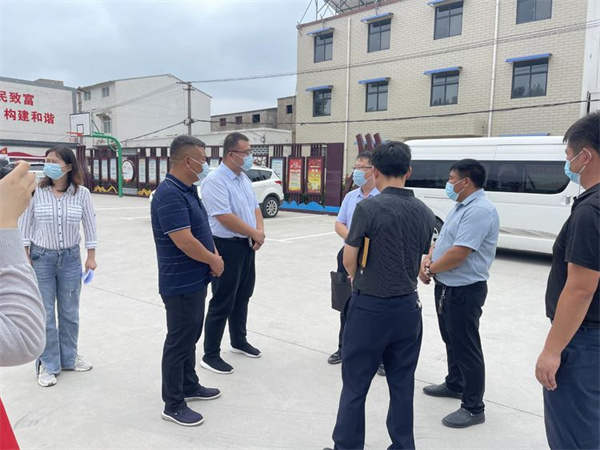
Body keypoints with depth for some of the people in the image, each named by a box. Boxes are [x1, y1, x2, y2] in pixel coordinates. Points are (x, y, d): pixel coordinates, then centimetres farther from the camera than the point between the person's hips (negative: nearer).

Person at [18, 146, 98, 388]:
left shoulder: (82, 193, -7)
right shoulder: (36, 191, -8)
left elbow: (89, 224, 1)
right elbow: (24, 225, -2)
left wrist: (91, 256, 1)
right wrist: (25, 257, -4)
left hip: (71, 258, 1)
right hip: (41, 258, -1)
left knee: (70, 312, 13)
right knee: (45, 314, 6)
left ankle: (69, 357, 32)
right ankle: (47, 364, 22)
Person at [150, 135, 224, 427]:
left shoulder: (189, 190, 9)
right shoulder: (170, 195, -23)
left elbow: (202, 229, 16)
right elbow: (184, 241, -28)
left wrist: (214, 255, 1)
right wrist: (214, 261, -13)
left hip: (195, 280, 10)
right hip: (181, 284, -10)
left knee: (190, 337, 21)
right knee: (179, 341, 3)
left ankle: (190, 386, 38)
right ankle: (174, 405, 17)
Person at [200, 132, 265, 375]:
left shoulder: (244, 179, 11)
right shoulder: (215, 180, -17)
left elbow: (255, 207, 15)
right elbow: (225, 217, -24)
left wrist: (260, 231, -4)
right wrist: (255, 234, -14)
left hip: (247, 245, 9)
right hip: (227, 246, -9)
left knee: (243, 296, 20)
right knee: (222, 302, -1)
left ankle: (239, 341, 38)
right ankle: (210, 355, 13)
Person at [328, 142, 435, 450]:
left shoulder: (369, 207, -15)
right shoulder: (425, 212, 2)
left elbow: (349, 260, -7)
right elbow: (421, 260, 8)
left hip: (370, 307, -5)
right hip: (408, 307, 5)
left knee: (355, 385, 8)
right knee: (402, 385, 16)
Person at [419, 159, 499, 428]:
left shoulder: (480, 210, -22)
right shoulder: (461, 206, 12)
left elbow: (459, 253, -27)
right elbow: (442, 239, 17)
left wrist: (431, 269, -12)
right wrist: (428, 260, -2)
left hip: (464, 290, -10)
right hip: (446, 286, 10)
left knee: (466, 346, 0)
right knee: (451, 340, 23)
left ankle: (473, 408, 13)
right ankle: (455, 384, 41)